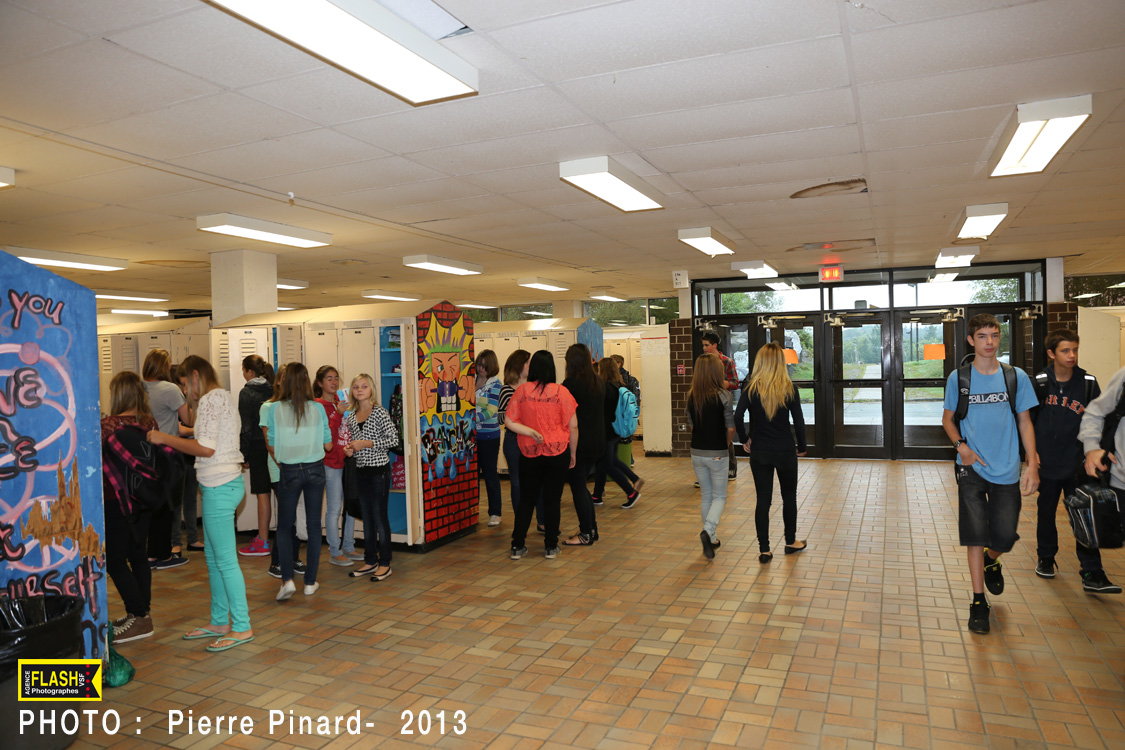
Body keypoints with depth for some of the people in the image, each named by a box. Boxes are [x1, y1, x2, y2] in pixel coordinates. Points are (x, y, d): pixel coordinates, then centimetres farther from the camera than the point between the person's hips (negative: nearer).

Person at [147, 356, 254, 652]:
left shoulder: (211, 399, -12)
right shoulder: (223, 397, 18)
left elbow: (206, 448, -19)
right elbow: (211, 445, 14)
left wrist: (165, 438, -9)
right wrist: (169, 440, 14)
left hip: (219, 487, -10)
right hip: (225, 483, 10)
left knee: (225, 560, -3)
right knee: (213, 558, 17)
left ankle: (242, 627, 5)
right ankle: (219, 622, 27)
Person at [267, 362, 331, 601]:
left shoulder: (276, 409, -9)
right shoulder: (318, 409, -6)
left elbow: (272, 446, -3)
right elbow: (328, 445, -1)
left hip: (289, 471, -1)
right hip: (315, 469, 1)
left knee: (284, 527, 11)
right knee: (314, 525, 10)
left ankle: (287, 579, -4)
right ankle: (310, 582, 15)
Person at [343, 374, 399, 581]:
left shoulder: (379, 412, -9)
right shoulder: (351, 416, 9)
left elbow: (393, 439, -14)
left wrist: (365, 443, -17)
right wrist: (349, 449, -1)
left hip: (379, 470, -6)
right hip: (361, 471, 6)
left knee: (380, 517, -2)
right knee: (366, 517, 13)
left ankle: (385, 564, 8)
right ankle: (370, 561, 22)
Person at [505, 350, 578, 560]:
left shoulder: (522, 391, -4)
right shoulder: (561, 392, -8)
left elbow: (509, 421, -5)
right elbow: (573, 426, -4)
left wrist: (531, 432, -11)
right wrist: (573, 453, 6)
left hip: (529, 454, 1)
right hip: (558, 452, -1)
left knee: (526, 499, 13)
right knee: (552, 500, 8)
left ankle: (517, 546, 16)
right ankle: (551, 547, 14)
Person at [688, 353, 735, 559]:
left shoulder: (691, 396, -1)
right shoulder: (723, 395, -14)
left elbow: (691, 424, 7)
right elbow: (731, 428, -13)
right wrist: (726, 444, 6)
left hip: (697, 452, 4)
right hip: (717, 454, -4)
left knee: (706, 496, 18)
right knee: (719, 497, 10)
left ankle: (711, 539, 25)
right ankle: (708, 531, -14)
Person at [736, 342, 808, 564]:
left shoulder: (751, 388, -6)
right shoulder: (789, 389, -7)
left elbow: (738, 416, -15)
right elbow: (798, 421, -7)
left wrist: (744, 440, -1)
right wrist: (802, 447, 6)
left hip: (759, 452, 1)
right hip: (785, 452, 0)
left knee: (763, 500, 7)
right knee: (789, 497, 18)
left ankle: (764, 550, 7)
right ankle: (791, 542, 32)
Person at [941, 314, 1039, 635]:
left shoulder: (1016, 377, 1)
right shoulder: (958, 378, -1)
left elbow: (1024, 421, 5)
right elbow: (948, 419, 8)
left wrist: (1032, 464, -3)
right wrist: (961, 445, -10)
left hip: (1007, 471, 1)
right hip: (972, 469, -1)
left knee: (1005, 538, 5)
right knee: (975, 536, 0)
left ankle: (991, 562, 41)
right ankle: (979, 600, 12)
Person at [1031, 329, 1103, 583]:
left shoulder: (1088, 382, -4)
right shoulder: (1039, 382, -4)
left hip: (1076, 464, -1)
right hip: (1046, 463, 1)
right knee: (1046, 512, 14)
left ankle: (1092, 573, 5)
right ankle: (1046, 558, 31)